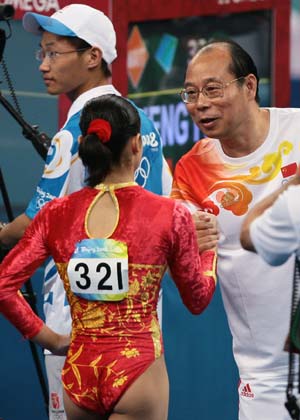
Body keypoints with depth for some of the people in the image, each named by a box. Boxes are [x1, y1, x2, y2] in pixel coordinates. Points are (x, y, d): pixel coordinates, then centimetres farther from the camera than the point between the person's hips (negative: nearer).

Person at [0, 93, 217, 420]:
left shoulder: (56, 214, 0)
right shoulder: (169, 215, -7)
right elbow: (197, 300, 6)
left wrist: (49, 339, 7)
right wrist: (208, 246, 23)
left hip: (78, 373, 4)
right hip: (138, 368, -4)